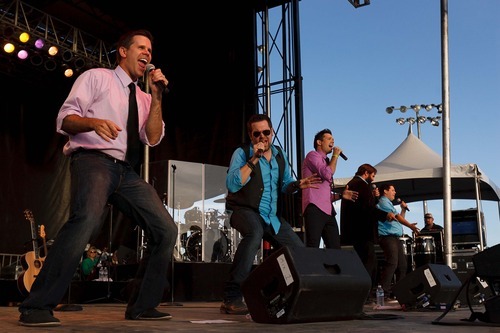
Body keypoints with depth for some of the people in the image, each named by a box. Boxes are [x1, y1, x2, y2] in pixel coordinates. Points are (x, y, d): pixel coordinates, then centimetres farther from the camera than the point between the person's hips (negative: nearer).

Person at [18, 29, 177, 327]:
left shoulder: (144, 98, 24)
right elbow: (65, 118, 0)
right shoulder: (97, 77, 9)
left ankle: (142, 306, 9)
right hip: (94, 160, -6)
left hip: (127, 171, 7)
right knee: (88, 219, -35)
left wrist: (157, 97, 3)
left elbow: (153, 138, 11)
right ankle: (37, 307, -28)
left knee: (166, 230, -4)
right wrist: (93, 122, -22)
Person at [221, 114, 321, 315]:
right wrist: (253, 160, -24)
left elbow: (284, 185, 21)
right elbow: (232, 185, -22)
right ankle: (232, 297, -36)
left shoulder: (280, 155, 10)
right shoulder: (242, 153, -8)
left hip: (272, 216, 7)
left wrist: (298, 185, -2)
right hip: (245, 211, -7)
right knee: (255, 233, -39)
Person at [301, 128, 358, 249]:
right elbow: (327, 174, -14)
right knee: (312, 248, -14)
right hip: (314, 208, -9)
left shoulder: (326, 162, 29)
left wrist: (341, 195, 12)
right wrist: (335, 155, 1)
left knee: (335, 248, 3)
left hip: (328, 210, 9)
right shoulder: (313, 155, 4)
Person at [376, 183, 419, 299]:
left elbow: (399, 219, 29)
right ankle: (385, 293, -20)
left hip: (395, 238, 11)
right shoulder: (383, 202, -3)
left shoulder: (388, 203, 29)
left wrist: (404, 209, 17)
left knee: (402, 264, 9)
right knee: (392, 263, -18)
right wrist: (410, 226, -15)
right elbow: (396, 216, -13)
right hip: (388, 237, -11)